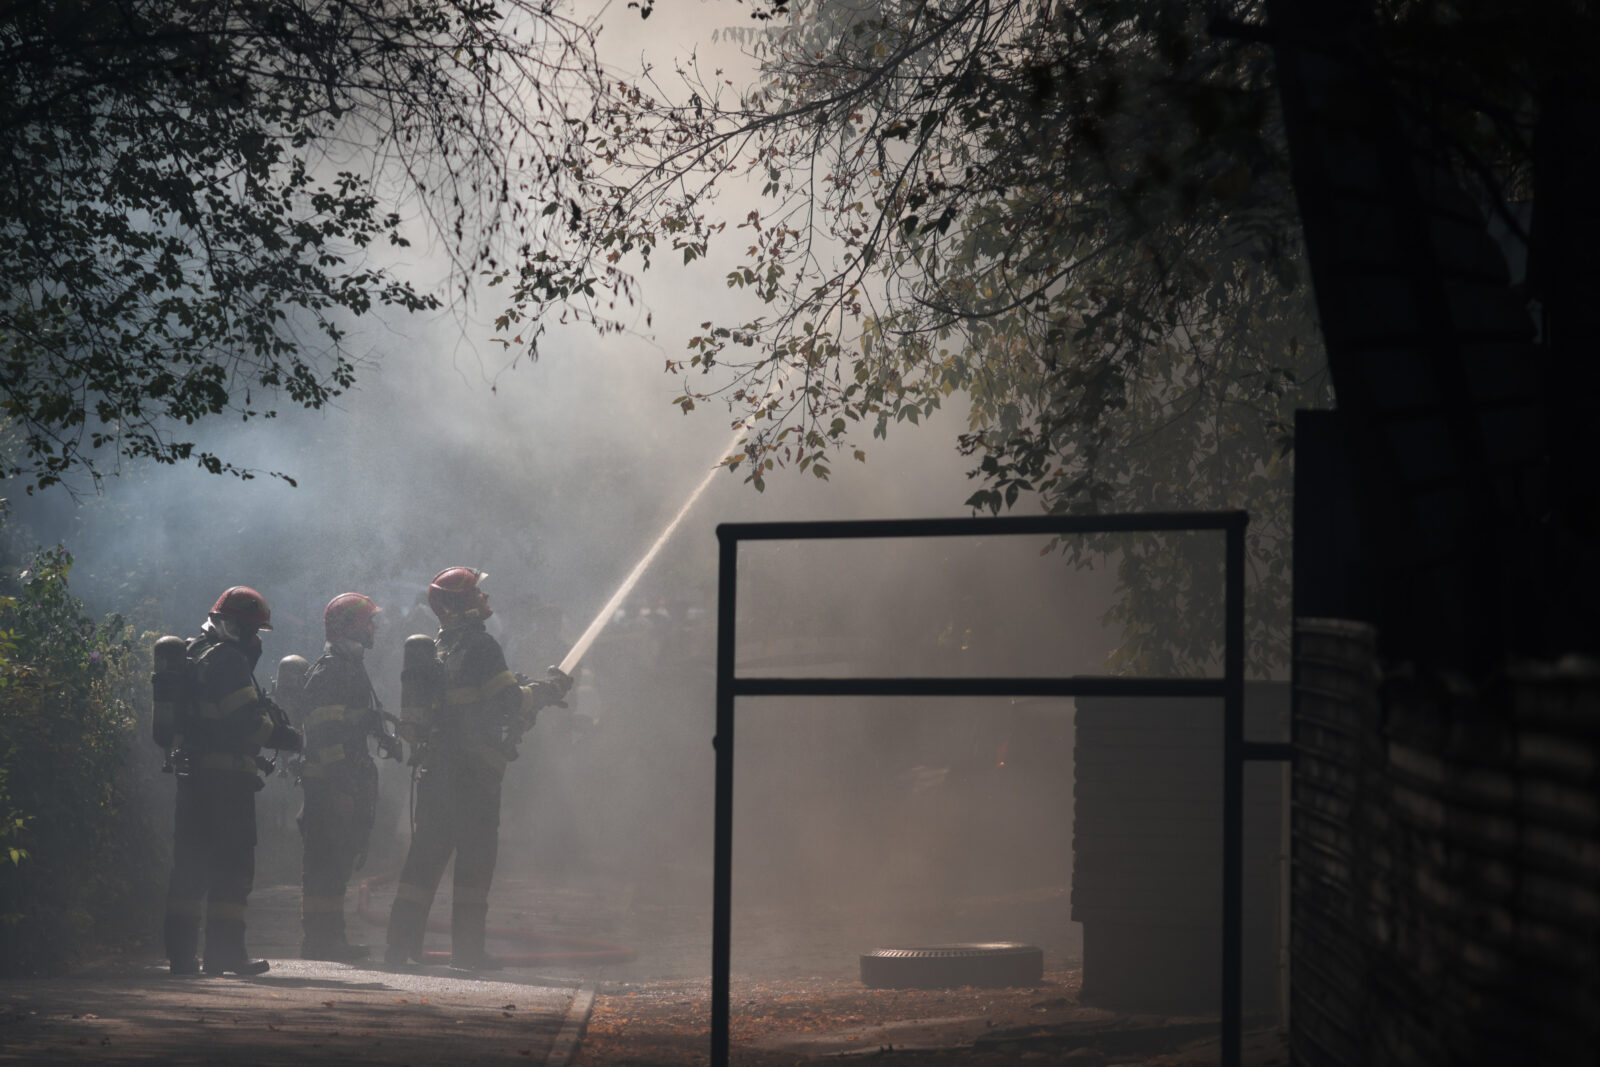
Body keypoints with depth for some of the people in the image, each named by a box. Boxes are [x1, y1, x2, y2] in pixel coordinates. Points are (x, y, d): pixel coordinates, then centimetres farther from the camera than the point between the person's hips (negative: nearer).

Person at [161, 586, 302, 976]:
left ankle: (181, 952, 10)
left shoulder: (191, 655, 18)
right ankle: (225, 951, -5)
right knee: (232, 864, -4)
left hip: (191, 775, 9)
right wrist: (285, 736, -3)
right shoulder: (228, 660, -12)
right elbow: (246, 722, -18)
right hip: (227, 777, -9)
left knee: (191, 863, 10)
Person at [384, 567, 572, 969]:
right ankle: (467, 949, -3)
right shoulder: (479, 646, -10)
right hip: (473, 767, -8)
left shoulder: (435, 649, 17)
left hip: (433, 767, 8)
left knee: (426, 853, 9)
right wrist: (550, 690, 0)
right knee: (475, 855, -2)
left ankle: (401, 942, 5)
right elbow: (509, 702, -15)